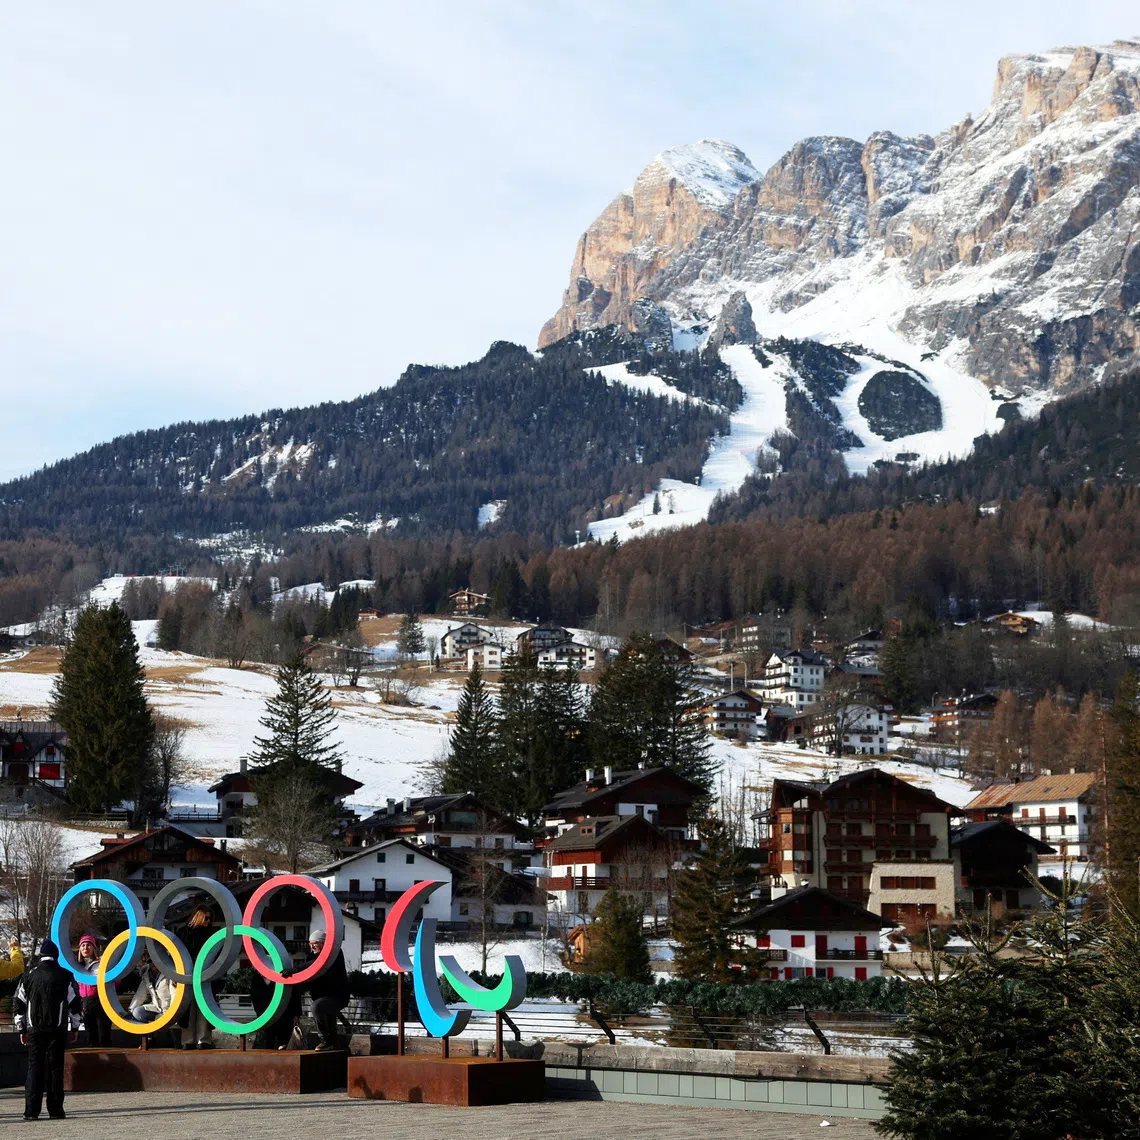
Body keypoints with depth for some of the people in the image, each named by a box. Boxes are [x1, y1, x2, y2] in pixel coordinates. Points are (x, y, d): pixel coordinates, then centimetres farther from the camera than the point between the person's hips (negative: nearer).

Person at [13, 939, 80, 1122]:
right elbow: (74, 1003, 2)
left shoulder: (29, 976, 6)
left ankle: (31, 1110, -2)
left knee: (34, 1067, 4)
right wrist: (75, 1026, 12)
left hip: (34, 1029, 1)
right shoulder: (65, 976, 1)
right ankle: (55, 1110, 0)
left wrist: (21, 1028, 15)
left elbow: (18, 1003, 8)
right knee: (55, 1067, 2)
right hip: (57, 1029, -1)